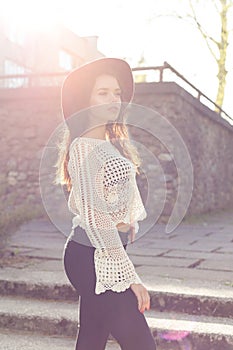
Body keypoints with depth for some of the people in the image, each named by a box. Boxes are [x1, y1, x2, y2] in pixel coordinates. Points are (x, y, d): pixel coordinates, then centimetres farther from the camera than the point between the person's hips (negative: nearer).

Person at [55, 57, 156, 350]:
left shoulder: (112, 144, 14)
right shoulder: (85, 147, -14)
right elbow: (94, 217, -18)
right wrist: (129, 276, -18)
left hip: (102, 257, 9)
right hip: (93, 257, -9)